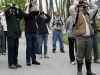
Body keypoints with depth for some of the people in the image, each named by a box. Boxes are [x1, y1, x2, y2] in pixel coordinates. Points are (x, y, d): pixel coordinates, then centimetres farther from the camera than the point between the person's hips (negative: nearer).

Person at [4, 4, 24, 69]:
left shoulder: (17, 16, 13)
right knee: (11, 50, -4)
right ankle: (11, 64, -1)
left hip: (16, 35, 5)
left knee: (16, 50, 10)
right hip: (10, 35, -5)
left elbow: (23, 14, 5)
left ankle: (15, 62, 19)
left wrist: (18, 8, 2)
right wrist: (10, 6, -4)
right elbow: (6, 11, -19)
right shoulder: (8, 16, -1)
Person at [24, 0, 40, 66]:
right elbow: (26, 14, -24)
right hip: (28, 33, -4)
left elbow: (37, 11, -8)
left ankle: (34, 60, 14)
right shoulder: (25, 13, -2)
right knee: (29, 47, -3)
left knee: (34, 47, 8)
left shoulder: (33, 13, 10)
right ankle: (28, 60, 3)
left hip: (34, 32, 4)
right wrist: (27, 6, -13)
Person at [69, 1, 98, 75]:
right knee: (80, 56, -1)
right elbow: (71, 9, -12)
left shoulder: (88, 14, 22)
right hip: (80, 37, -5)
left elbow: (95, 7, 26)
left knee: (88, 56, 11)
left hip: (89, 37, 5)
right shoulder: (76, 15, 6)